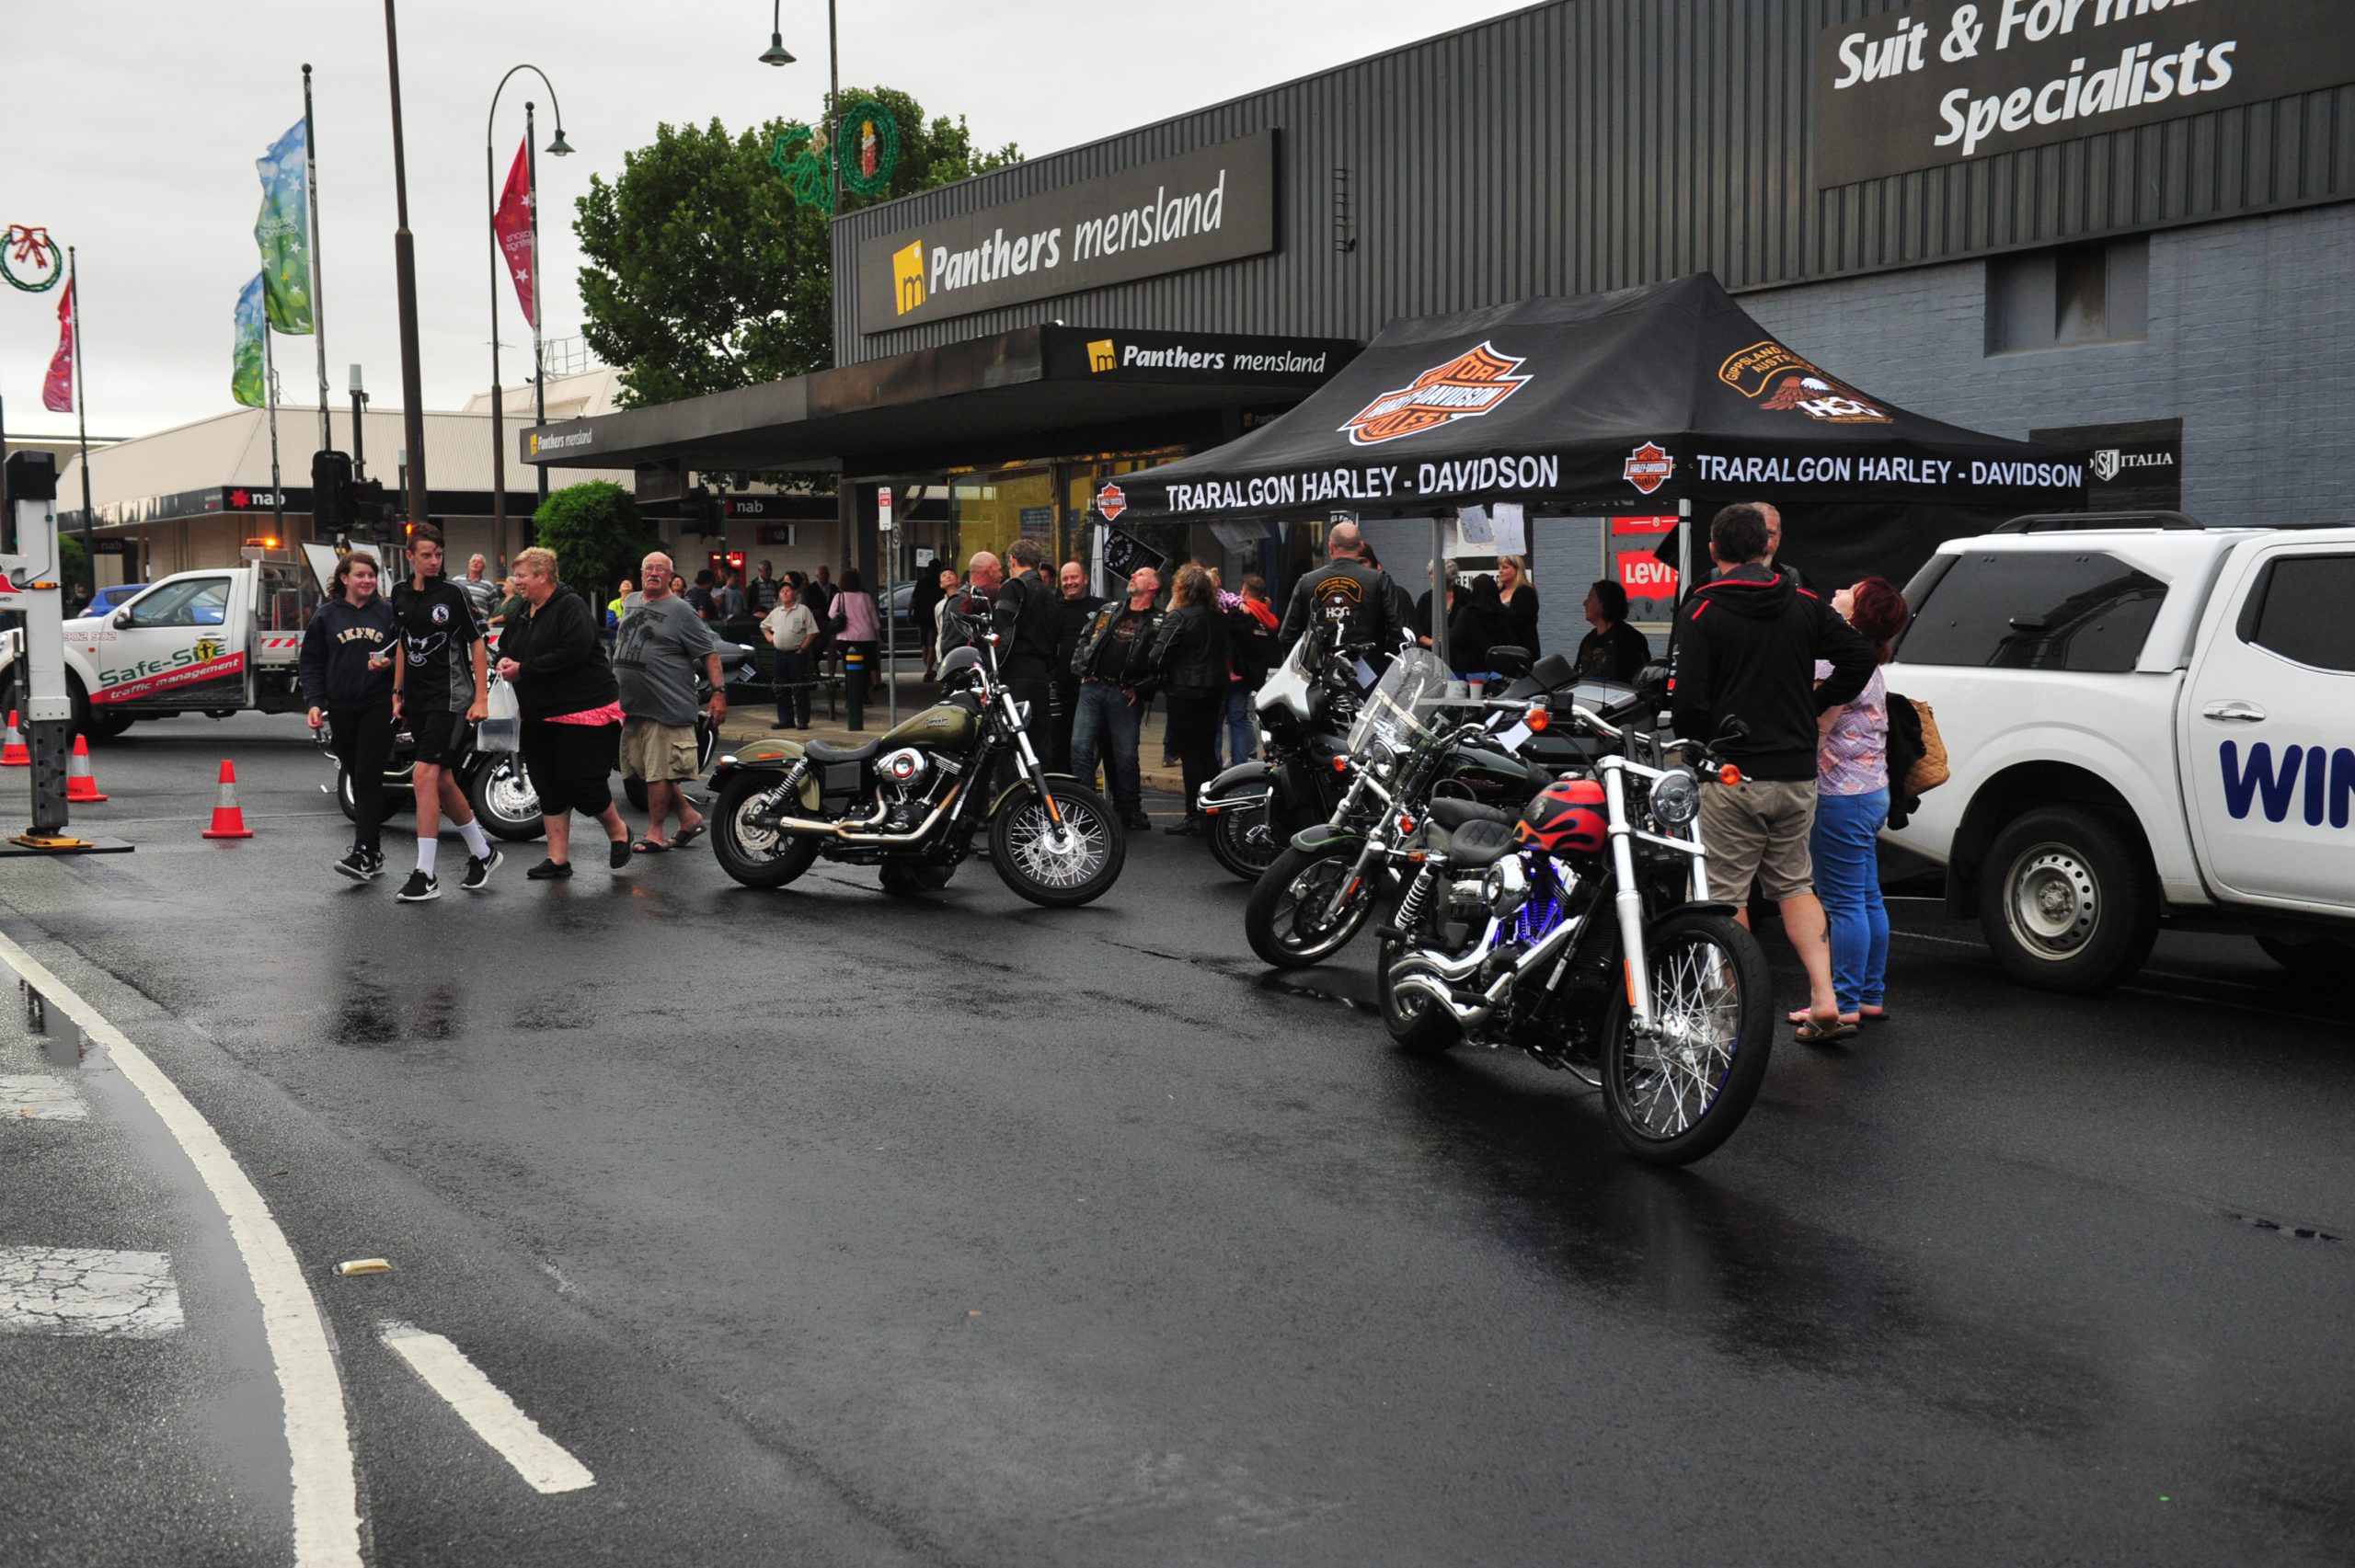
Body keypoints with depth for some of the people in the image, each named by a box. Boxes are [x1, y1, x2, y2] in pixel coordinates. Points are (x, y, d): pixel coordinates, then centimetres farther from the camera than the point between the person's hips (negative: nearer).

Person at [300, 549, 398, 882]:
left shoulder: (388, 613, 5)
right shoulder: (326, 616, 8)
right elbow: (312, 663, 9)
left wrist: (388, 664, -11)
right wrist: (314, 701, -3)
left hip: (379, 706, -2)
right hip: (341, 709, 3)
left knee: (368, 778, -11)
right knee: (357, 780, 7)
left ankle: (363, 854, -15)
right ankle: (374, 853, 15)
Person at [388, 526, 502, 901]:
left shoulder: (453, 593, -7)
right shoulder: (400, 593, 10)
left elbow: (477, 644, -4)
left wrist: (481, 699, -9)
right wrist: (398, 694, 16)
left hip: (450, 698, -7)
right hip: (417, 701, 7)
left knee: (425, 775, -16)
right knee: (442, 782, 11)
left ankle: (426, 875, -13)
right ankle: (482, 852, 30)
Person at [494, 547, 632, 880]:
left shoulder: (570, 606, -13)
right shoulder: (523, 613, 13)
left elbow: (573, 652, -26)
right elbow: (506, 644, 25)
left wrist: (523, 669, -21)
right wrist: (504, 660, -1)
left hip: (584, 709, -8)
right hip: (539, 715, 8)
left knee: (582, 784, -8)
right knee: (549, 787, 8)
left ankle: (618, 833, 19)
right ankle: (558, 860, 14)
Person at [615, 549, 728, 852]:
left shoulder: (680, 611, -6)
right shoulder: (632, 605, 16)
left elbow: (709, 652, -9)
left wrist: (719, 691, -17)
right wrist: (612, 691, 27)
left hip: (666, 706, -8)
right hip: (631, 706, 8)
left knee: (659, 772, -5)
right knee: (646, 770, 11)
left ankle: (655, 833, 3)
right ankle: (689, 816, 23)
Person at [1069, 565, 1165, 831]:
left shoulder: (1158, 624, 3)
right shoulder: (1107, 610, 16)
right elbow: (1084, 641, 20)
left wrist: (1140, 689, -10)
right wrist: (1081, 670, 6)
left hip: (1125, 695, -3)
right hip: (1093, 688, 3)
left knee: (1126, 754, 0)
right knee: (1080, 747, -5)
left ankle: (1130, 811, 13)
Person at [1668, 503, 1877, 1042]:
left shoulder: (1701, 611, -8)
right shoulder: (1804, 605, 5)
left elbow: (1687, 699, -15)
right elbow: (1860, 658, 0)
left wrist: (1698, 742, 4)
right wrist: (1814, 704, 11)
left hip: (1730, 775, -5)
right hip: (1796, 772, 5)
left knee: (1726, 893, 4)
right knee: (1794, 883, 17)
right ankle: (1825, 999, 6)